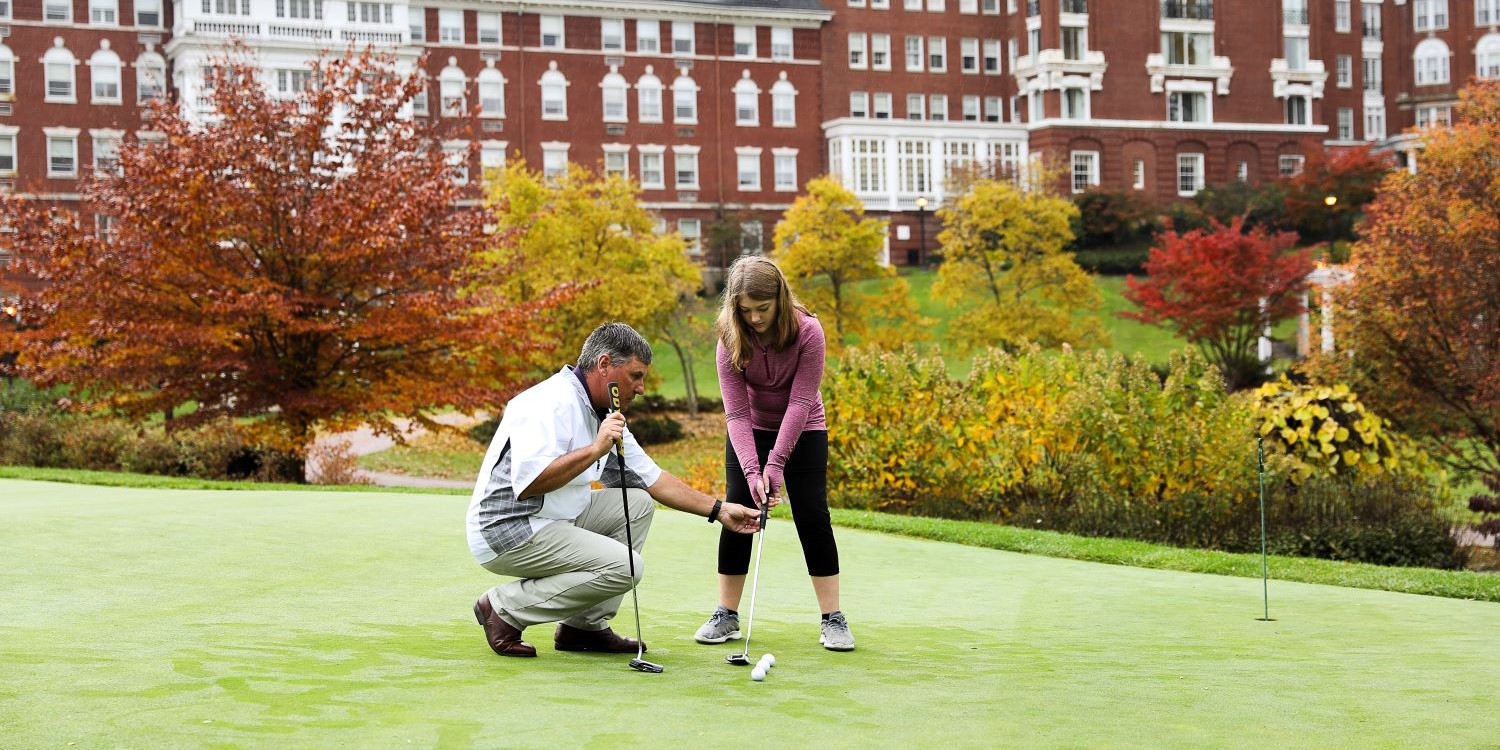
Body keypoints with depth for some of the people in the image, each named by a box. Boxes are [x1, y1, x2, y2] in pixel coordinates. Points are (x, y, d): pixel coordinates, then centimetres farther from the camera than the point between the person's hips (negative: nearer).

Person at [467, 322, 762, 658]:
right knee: (624, 566, -19)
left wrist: (719, 510, 14)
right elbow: (527, 483, -31)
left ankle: (584, 625, 6)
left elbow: (652, 478, 18)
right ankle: (505, 609, -8)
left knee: (639, 503, 8)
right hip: (506, 533, -10)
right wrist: (595, 449, -29)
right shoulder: (553, 402, -19)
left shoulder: (603, 415, 11)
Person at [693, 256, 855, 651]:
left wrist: (776, 463, -32)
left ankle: (833, 619, -3)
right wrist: (751, 470, -33)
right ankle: (726, 615, 4)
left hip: (802, 430, -2)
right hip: (750, 430, 2)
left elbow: (800, 402, -27)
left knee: (812, 516, -9)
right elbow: (736, 412, -23)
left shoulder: (808, 332, -26)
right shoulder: (731, 338, -21)